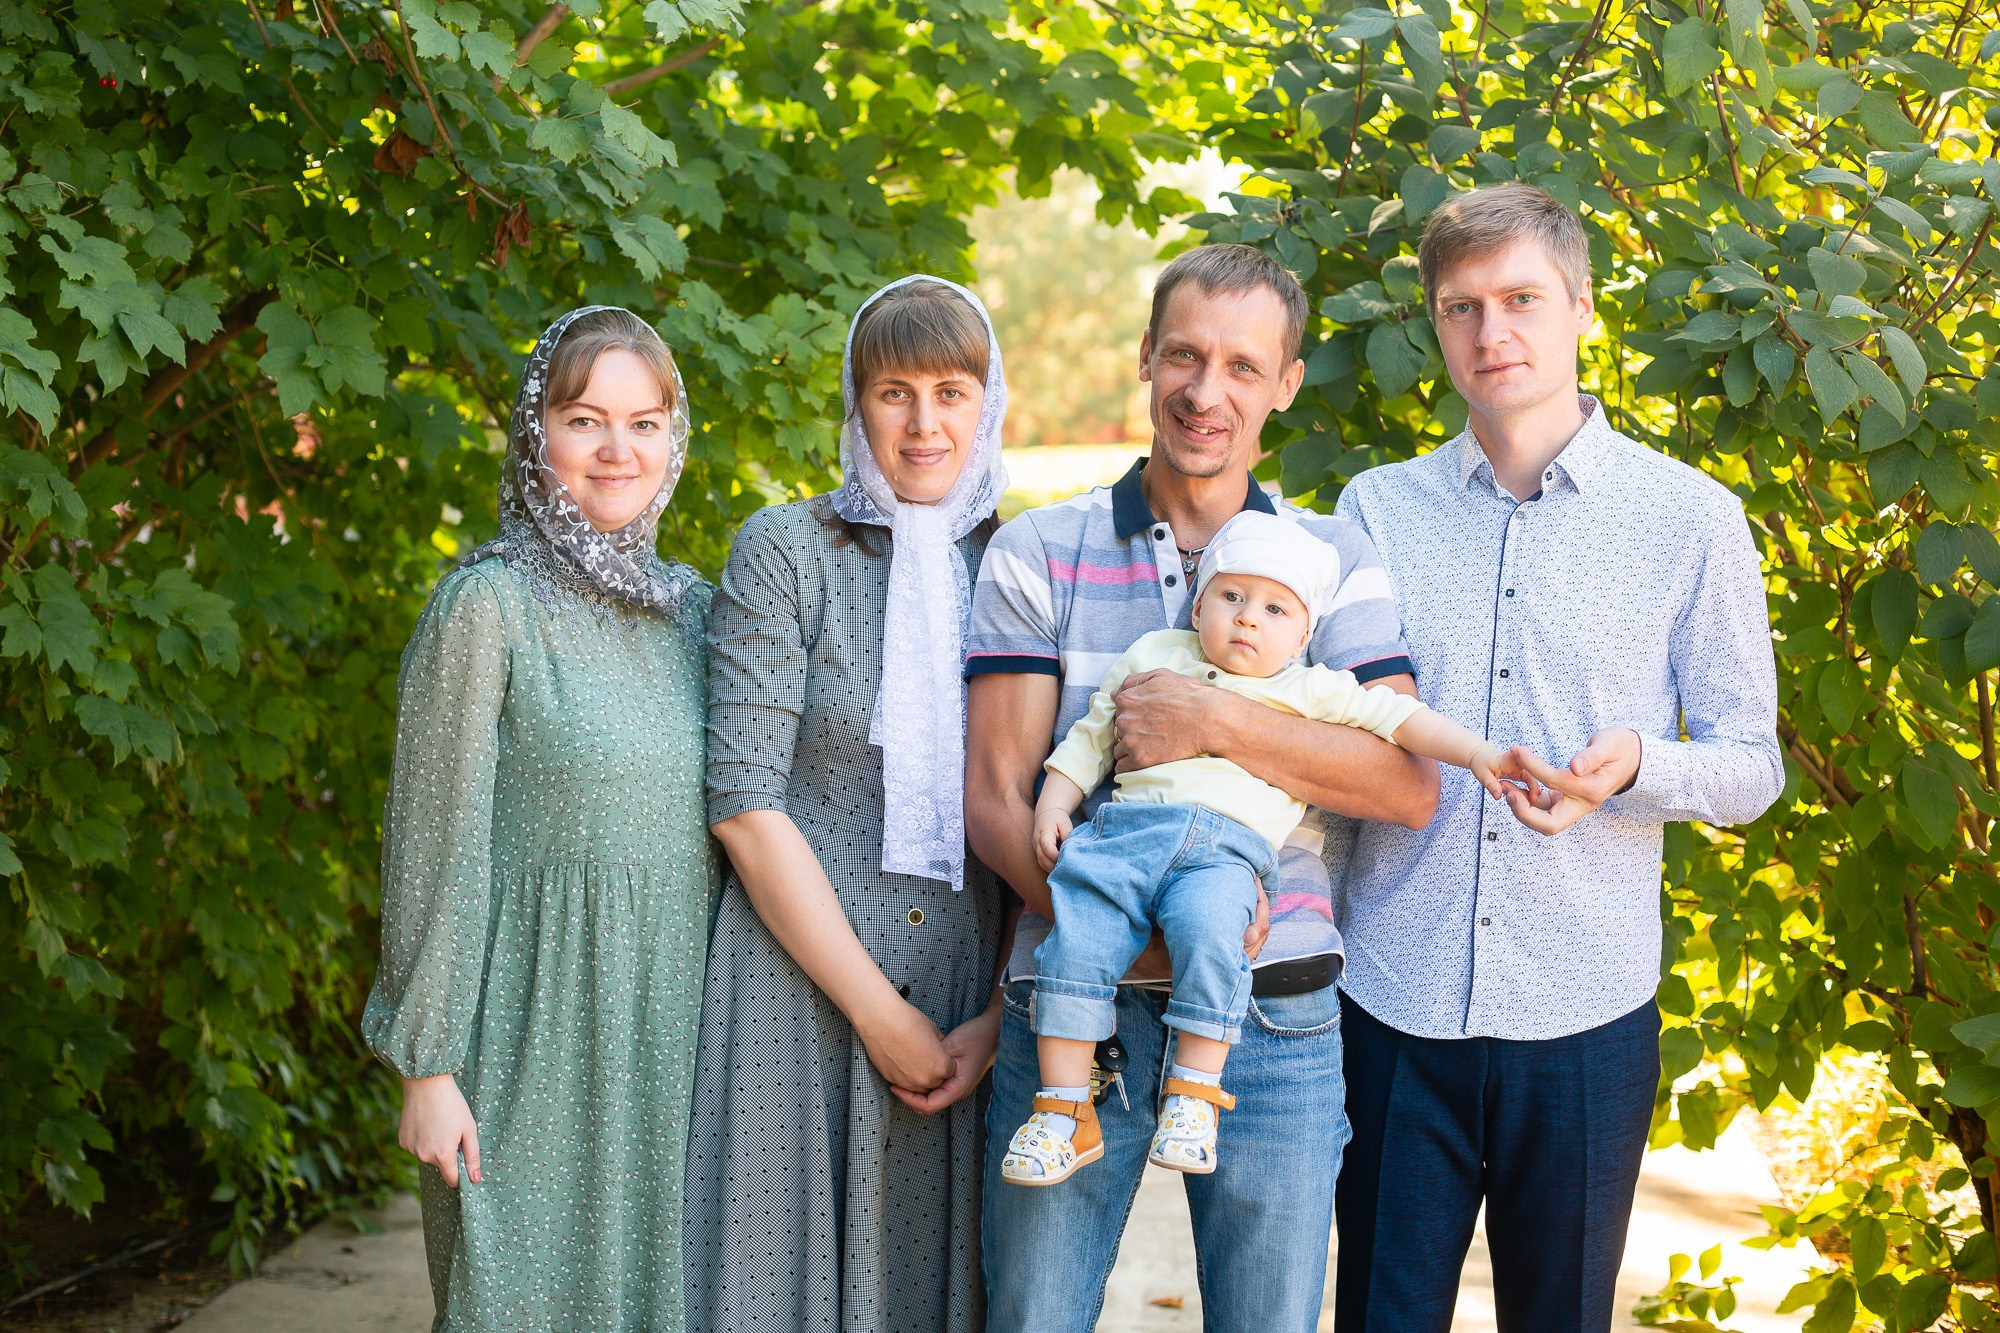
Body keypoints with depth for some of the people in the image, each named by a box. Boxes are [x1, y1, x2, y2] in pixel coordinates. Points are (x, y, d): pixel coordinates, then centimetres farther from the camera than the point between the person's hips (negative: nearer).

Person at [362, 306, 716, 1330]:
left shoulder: (690, 608, 9)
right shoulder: (489, 606, -8)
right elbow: (437, 845, -9)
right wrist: (428, 1065, -11)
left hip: (676, 1026, 5)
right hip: (538, 1028, -5)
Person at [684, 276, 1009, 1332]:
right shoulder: (786, 552, -3)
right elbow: (744, 803, -9)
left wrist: (1002, 1016, -4)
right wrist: (877, 1010, -10)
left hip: (972, 1011, 3)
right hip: (802, 991, -3)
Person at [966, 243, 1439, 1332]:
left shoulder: (1333, 558, 9)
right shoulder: (1038, 553, 6)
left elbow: (1410, 784, -2)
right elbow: (994, 801, -1)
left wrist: (1219, 724, -15)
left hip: (1271, 1020, 1)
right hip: (1074, 1004, 0)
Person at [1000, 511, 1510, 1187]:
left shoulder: (1312, 690, 21)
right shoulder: (1152, 655, 25)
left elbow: (1400, 719, 18)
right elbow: (1091, 736, 27)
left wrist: (1474, 751, 7)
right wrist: (1053, 805, 14)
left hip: (1225, 849, -2)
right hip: (1124, 829, 2)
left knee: (1208, 931, -34)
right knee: (1075, 945, -20)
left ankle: (1194, 1091, -19)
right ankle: (1065, 1114, -10)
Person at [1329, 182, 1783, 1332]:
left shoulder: (1690, 519, 1)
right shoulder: (1376, 509, 7)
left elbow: (1753, 764, 2)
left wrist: (1636, 766, -18)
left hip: (1585, 1017, -1)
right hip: (1393, 1006, 1)